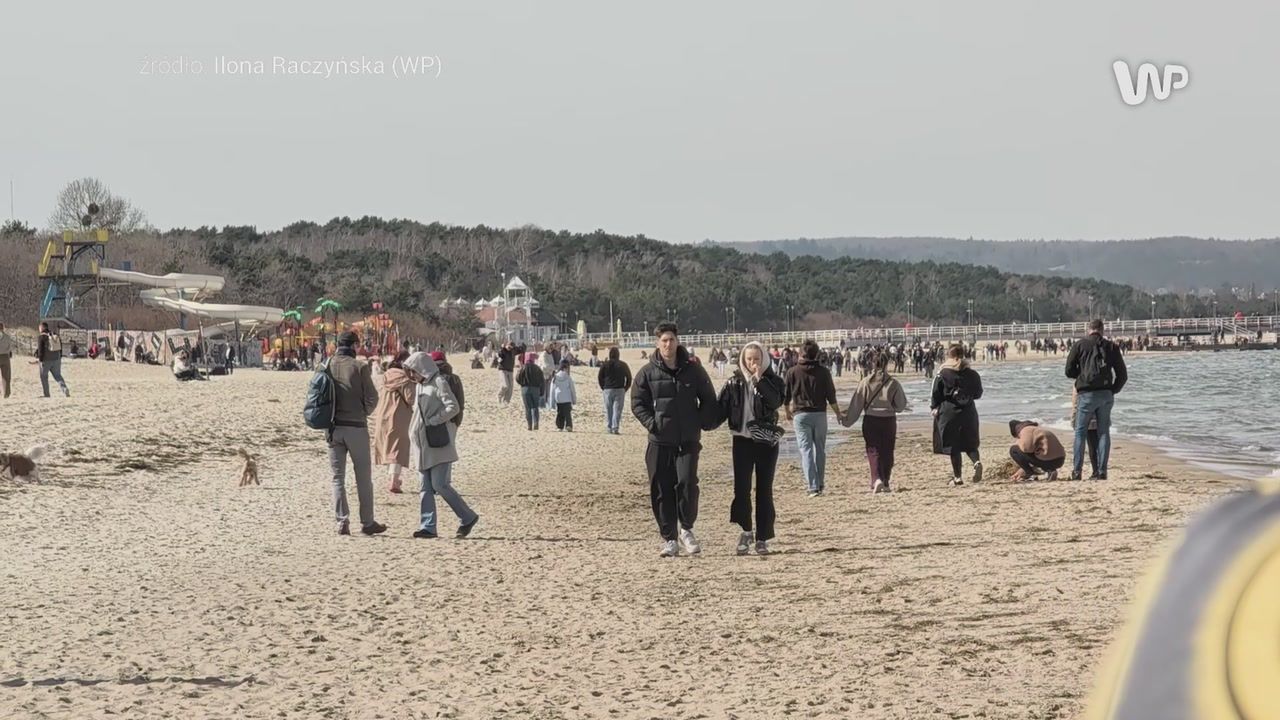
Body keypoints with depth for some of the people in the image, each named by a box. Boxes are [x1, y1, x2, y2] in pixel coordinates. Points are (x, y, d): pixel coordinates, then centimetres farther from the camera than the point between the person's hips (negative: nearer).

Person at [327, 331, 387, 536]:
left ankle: (342, 522, 2)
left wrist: (330, 416, 12)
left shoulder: (326, 365, 0)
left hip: (333, 427, 3)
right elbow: (371, 398, -9)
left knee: (337, 477, 9)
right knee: (363, 477, 7)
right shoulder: (360, 367, -9)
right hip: (356, 427, -3)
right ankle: (367, 523, 11)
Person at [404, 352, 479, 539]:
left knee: (440, 485, -11)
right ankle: (427, 526, 4)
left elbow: (454, 407, -17)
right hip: (423, 445, 9)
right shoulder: (421, 385, 18)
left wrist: (432, 421, -18)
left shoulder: (439, 382, -8)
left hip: (439, 444, -9)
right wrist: (413, 436, 12)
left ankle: (468, 518, 2)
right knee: (425, 488, 4)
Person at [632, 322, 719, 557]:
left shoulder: (693, 370, 4)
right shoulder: (648, 373, 3)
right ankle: (669, 540, 10)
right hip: (659, 442, 1)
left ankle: (687, 529, 4)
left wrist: (702, 423, 1)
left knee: (687, 482, -16)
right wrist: (652, 423, -7)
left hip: (688, 440, -1)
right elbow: (637, 403, 6)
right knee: (662, 491, 1)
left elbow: (708, 400, 13)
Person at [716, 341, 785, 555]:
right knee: (741, 487, -8)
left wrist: (758, 380, -19)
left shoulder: (772, 382, 1)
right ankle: (746, 530, 8)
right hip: (743, 439, 1)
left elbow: (776, 401, -18)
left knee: (764, 490, 3)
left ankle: (762, 538, 9)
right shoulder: (735, 382, 4)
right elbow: (720, 408, 1)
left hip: (766, 441, -1)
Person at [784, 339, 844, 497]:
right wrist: (838, 414, 15)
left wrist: (788, 412, 23)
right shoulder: (823, 372, -3)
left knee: (806, 450, -2)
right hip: (819, 414, 1)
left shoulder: (793, 372, -2)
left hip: (800, 414, -1)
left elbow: (786, 396, 5)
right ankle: (820, 483, 23)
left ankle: (813, 486, -10)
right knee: (820, 449, 15)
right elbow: (831, 396, 0)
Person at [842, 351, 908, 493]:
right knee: (887, 452, 12)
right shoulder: (893, 383, -7)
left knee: (873, 451, 4)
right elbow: (901, 405, -1)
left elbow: (856, 404, -3)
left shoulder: (865, 382, -7)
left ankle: (877, 479, -17)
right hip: (889, 421, 1)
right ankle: (885, 484, 19)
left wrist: (848, 421, 6)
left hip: (870, 421, -1)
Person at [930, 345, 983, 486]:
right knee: (970, 443, 15)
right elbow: (978, 393, 10)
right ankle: (977, 461, -15)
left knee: (953, 446, 5)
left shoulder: (942, 374, -9)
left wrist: (934, 407, 11)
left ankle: (957, 477, 6)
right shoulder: (972, 374, 1)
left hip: (949, 413, -3)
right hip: (969, 413, 3)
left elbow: (935, 394, -5)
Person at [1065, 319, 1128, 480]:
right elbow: (1123, 375, 8)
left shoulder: (1079, 345, 1)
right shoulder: (1111, 347, 7)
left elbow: (1069, 371, 2)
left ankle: (1077, 471, -2)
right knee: (1104, 433, 8)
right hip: (1106, 395, 2)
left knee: (1080, 433, 5)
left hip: (1087, 394, -2)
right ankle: (1102, 471, 3)